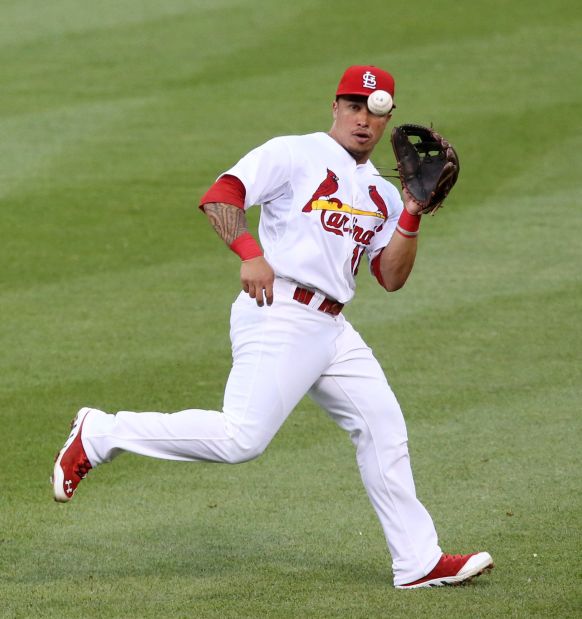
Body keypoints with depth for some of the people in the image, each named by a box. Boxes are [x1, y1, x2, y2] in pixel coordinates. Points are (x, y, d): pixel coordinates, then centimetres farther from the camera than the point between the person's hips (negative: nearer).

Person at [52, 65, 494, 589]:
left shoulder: (381, 194, 20)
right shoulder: (295, 155, 0)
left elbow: (392, 277, 13)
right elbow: (219, 196, -10)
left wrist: (412, 216, 0)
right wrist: (249, 252, -25)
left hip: (331, 328, 8)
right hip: (279, 314, -8)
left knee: (383, 428, 5)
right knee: (241, 438, -19)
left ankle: (418, 563, 12)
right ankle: (100, 435, -8)